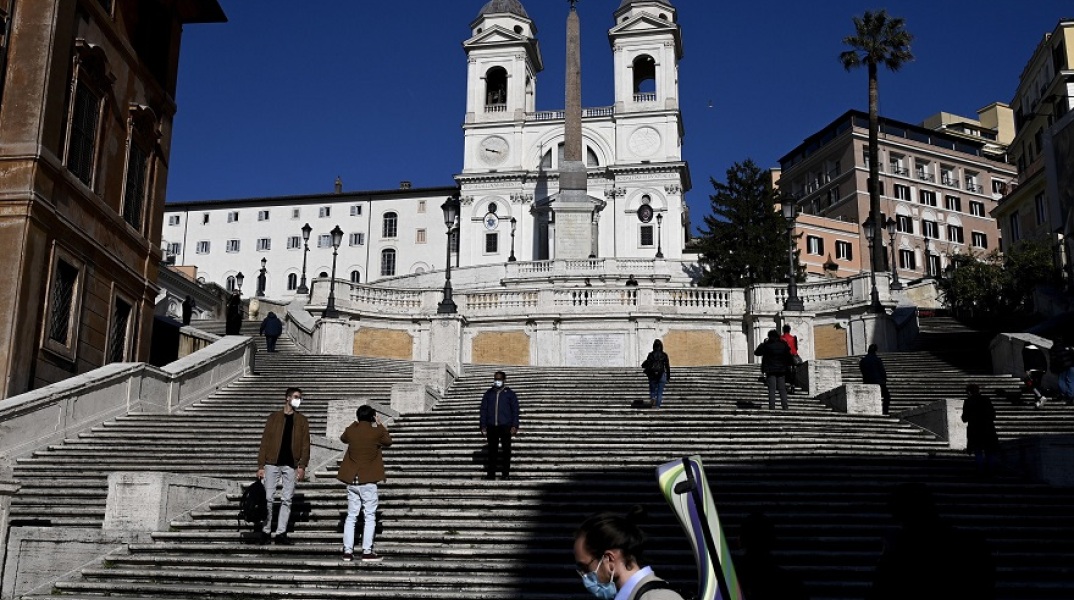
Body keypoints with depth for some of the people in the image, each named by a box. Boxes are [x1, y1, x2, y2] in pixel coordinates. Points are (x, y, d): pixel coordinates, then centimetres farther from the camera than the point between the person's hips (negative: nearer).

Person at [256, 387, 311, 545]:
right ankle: (265, 531, 10)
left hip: (291, 465, 1)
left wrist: (302, 465, -7)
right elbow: (265, 441, 4)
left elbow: (305, 444, 4)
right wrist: (261, 465, -2)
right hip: (272, 463, -1)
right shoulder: (274, 417, 7)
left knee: (287, 500, 2)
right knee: (268, 498, -1)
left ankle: (281, 533, 6)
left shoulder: (302, 420, 10)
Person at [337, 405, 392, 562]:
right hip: (368, 481, -4)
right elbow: (388, 442, 13)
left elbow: (343, 438, 26)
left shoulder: (351, 431, 1)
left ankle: (347, 551, 9)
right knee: (370, 516, 2)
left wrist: (355, 422, 29)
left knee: (351, 516, 10)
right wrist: (380, 424, 21)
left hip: (351, 480, 4)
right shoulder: (376, 432, -8)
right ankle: (367, 552, -2)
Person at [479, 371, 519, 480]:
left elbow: (515, 410, 4)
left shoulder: (510, 393, 6)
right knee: (492, 451, 2)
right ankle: (491, 474, 3)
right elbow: (483, 410, 12)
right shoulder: (488, 394, 12)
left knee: (506, 450, 0)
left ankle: (506, 473, 6)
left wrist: (514, 426, -5)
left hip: (505, 426, -2)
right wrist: (483, 426, 4)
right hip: (491, 426, 2)